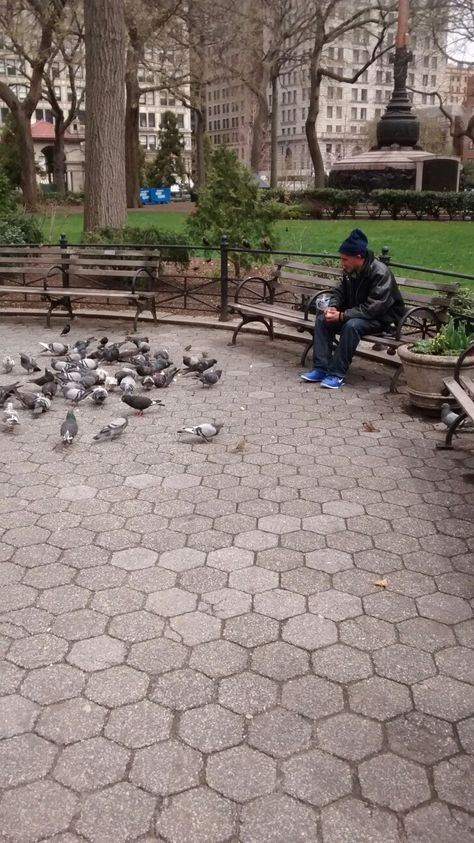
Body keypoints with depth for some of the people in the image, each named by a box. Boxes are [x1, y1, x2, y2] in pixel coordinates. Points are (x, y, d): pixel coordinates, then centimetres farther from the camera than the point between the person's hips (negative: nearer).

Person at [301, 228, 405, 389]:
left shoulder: (380, 273, -25)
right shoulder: (350, 271, -2)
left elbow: (373, 308, -30)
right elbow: (340, 291, 11)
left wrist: (342, 315, -32)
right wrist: (332, 306, -13)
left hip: (381, 318, -8)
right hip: (355, 313, 8)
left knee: (352, 325, -36)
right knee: (322, 319, -10)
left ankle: (337, 373, -28)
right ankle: (320, 368, -12)